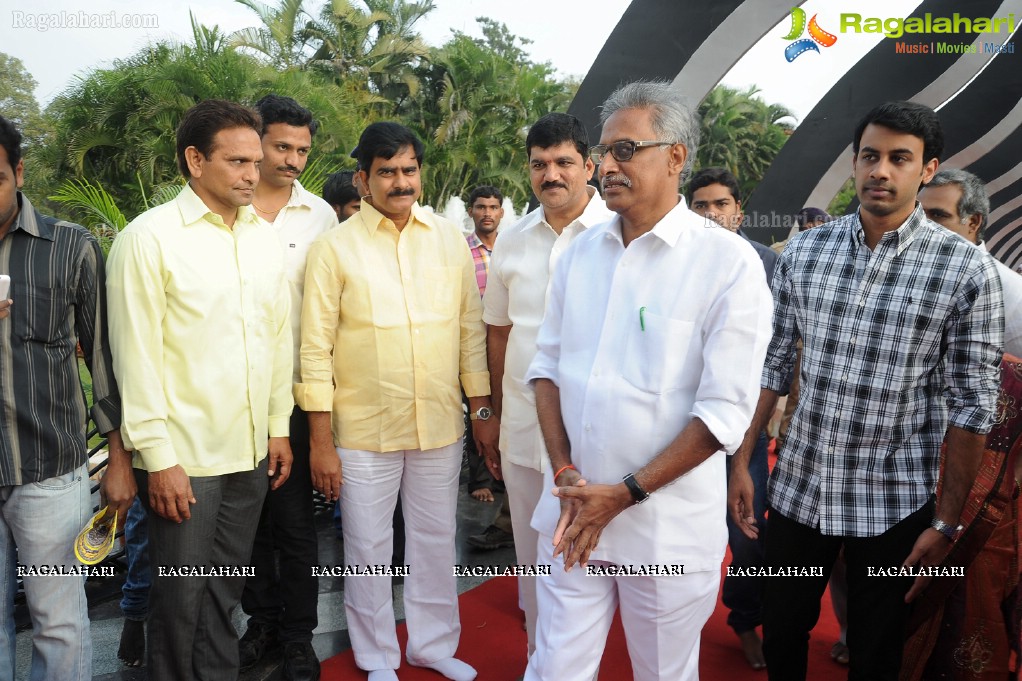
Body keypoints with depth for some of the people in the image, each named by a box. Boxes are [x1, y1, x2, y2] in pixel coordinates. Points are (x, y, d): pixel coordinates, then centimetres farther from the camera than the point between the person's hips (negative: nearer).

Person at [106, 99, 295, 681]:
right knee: (181, 598, 8)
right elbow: (137, 355, -11)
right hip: (183, 457, -5)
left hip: (251, 452, 5)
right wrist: (158, 457, -12)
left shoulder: (264, 236, 7)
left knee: (226, 590, 17)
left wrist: (279, 427, 10)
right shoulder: (150, 237, -10)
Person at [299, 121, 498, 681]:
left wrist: (482, 409, 6)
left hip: (440, 426, 3)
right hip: (363, 431, -2)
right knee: (369, 550, 12)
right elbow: (315, 348, -7)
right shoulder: (334, 247, -6)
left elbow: (472, 329, 8)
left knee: (436, 542, 17)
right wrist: (320, 441, -8)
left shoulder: (450, 240, 4)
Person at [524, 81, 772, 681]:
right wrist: (566, 473, -4)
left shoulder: (728, 261, -12)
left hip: (667, 524, -3)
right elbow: (547, 364, 8)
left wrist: (625, 494, -14)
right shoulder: (581, 251, 5)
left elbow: (724, 411, -15)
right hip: (574, 512, 4)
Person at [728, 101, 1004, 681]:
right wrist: (743, 463, 2)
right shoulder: (804, 251, -1)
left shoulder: (966, 269, -10)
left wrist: (947, 522, -7)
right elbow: (773, 364, 4)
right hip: (798, 489, 3)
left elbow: (972, 403, -8)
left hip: (894, 503, -2)